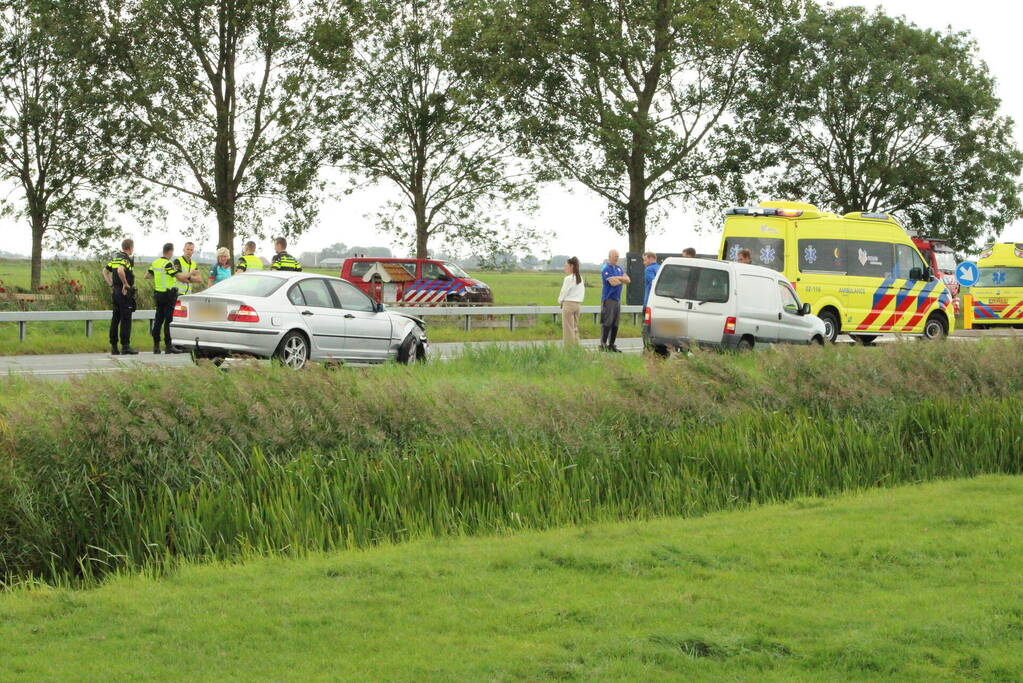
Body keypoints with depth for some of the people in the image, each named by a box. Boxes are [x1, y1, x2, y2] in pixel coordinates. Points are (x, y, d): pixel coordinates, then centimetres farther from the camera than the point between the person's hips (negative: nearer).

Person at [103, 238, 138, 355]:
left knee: (115, 319, 10)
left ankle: (114, 347, 11)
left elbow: (105, 271, 21)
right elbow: (120, 270, -31)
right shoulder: (126, 259, -13)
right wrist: (126, 284, -19)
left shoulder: (115, 258, 14)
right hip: (125, 292, -9)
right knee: (126, 319, -7)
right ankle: (125, 346, -9)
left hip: (115, 291, 9)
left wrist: (111, 284, 16)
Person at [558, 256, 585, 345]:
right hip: (578, 304, 8)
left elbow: (564, 291, -10)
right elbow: (582, 292, 12)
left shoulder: (569, 278, -15)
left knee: (568, 328, -2)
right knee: (575, 327, 14)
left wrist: (560, 301, 7)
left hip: (569, 304, -8)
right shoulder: (580, 278, 8)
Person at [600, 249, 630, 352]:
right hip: (608, 299, -8)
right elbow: (613, 283, -20)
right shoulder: (606, 269, -9)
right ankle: (603, 345, -9)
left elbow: (628, 280, 8)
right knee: (607, 323, -10)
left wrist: (618, 278, -9)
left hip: (617, 298, 8)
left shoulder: (619, 268, 16)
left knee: (615, 324, 8)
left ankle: (611, 345, 12)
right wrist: (622, 280, -1)